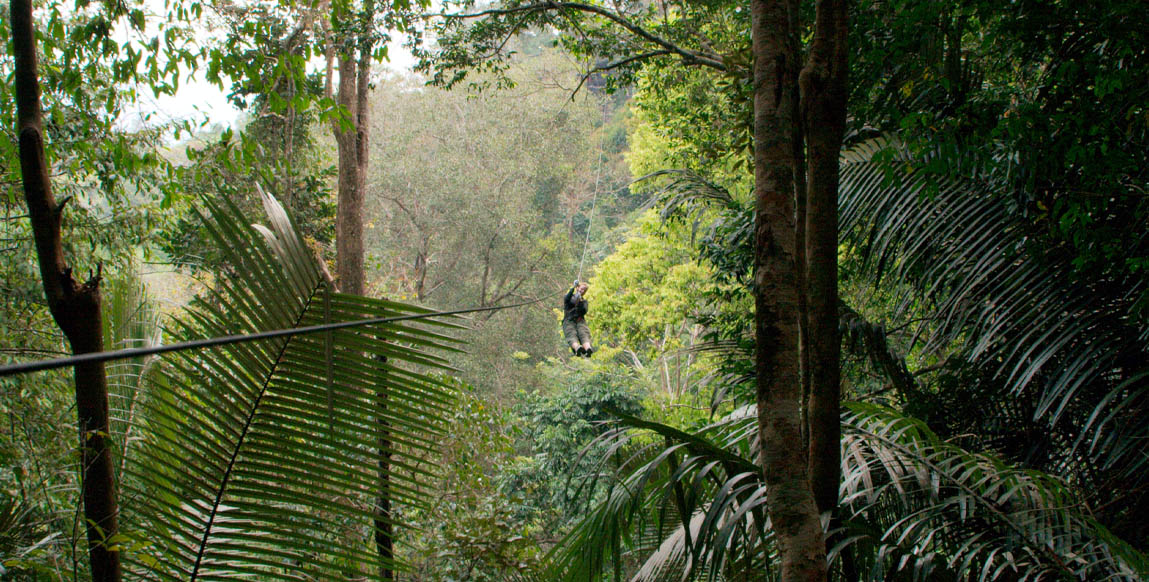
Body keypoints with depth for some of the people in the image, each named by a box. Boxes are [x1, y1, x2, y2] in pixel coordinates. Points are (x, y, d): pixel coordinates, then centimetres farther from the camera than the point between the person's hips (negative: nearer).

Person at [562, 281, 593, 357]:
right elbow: (566, 300, -7)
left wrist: (579, 303, -9)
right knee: (572, 334, -33)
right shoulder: (571, 297, 20)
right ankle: (577, 348, -64)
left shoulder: (584, 301, 26)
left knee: (584, 334, -31)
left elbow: (584, 311, 5)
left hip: (580, 321, 2)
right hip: (568, 321, -2)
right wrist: (573, 288, -14)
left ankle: (588, 349, -60)